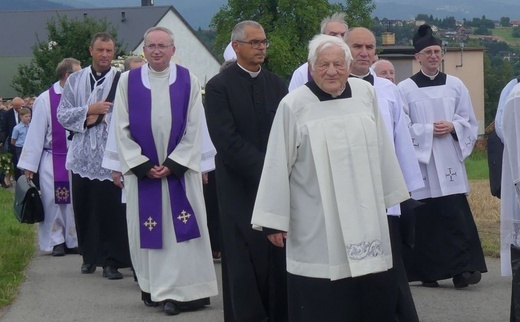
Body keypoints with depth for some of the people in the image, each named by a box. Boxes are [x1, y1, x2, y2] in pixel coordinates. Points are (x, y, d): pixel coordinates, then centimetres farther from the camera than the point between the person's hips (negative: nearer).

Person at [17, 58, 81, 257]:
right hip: (53, 161, -3)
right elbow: (36, 133, -6)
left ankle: (73, 240, 18)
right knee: (54, 202, 4)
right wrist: (30, 165, -5)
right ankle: (56, 241, 15)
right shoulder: (45, 100, -8)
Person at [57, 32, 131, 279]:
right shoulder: (75, 80, 9)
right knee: (84, 208, 9)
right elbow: (62, 115, 4)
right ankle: (89, 256, 23)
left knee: (111, 210, -4)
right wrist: (89, 110, -9)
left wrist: (99, 117, -12)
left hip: (110, 156, -3)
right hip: (82, 155, 4)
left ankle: (112, 260, 4)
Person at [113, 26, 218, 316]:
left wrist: (172, 165, -11)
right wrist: (143, 166, -8)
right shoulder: (129, 81, 2)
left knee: (182, 228, -4)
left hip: (180, 168, -1)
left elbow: (194, 129, -1)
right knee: (148, 228, 3)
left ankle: (186, 290, -2)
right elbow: (122, 129, 0)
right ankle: (154, 289, 11)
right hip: (142, 169, 1)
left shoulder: (188, 81, 0)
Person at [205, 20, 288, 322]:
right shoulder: (219, 86, -3)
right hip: (240, 186, -4)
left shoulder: (277, 84, 12)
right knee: (246, 260, -2)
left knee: (279, 258, 1)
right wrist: (262, 170, -15)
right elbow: (227, 139, -10)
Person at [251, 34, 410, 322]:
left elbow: (382, 150, 12)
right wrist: (274, 220, -7)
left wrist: (391, 195, 15)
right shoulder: (293, 105, -7)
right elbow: (277, 165, -6)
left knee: (376, 297, 6)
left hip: (364, 216, 4)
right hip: (316, 225, -4)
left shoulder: (365, 93, 5)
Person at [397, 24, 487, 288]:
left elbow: (469, 122, 11)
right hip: (420, 159, -2)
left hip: (450, 160, 2)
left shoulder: (455, 85, 8)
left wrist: (452, 127, -8)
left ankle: (461, 269, -5)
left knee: (455, 214, -6)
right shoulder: (405, 89, 0)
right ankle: (427, 272, 6)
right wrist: (429, 130, -12)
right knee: (425, 218, -2)